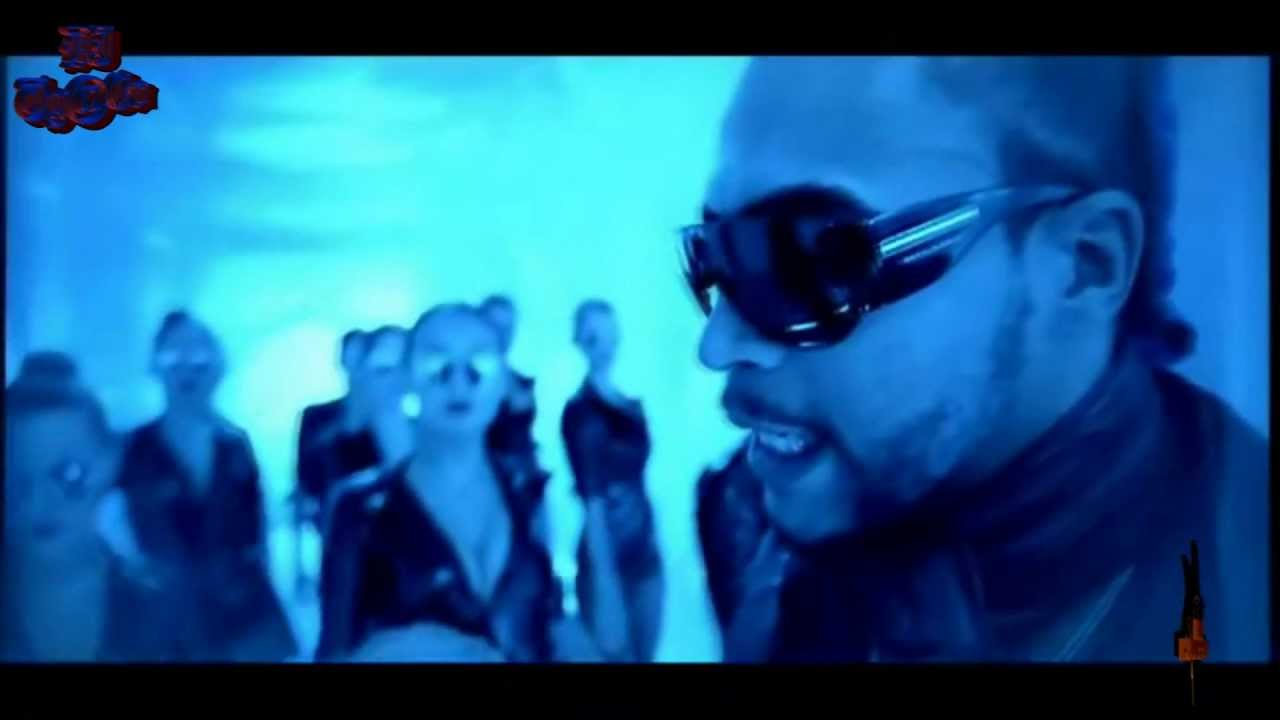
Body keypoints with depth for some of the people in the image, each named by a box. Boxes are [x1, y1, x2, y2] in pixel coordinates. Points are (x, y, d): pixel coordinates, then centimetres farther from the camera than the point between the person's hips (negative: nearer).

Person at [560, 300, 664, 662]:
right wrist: (605, 583, -19)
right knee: (617, 656, 2)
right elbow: (593, 499, -17)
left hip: (645, 554, 7)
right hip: (607, 558, -7)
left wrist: (653, 544, 12)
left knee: (645, 655, 15)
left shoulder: (633, 406, 9)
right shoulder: (580, 410, -12)